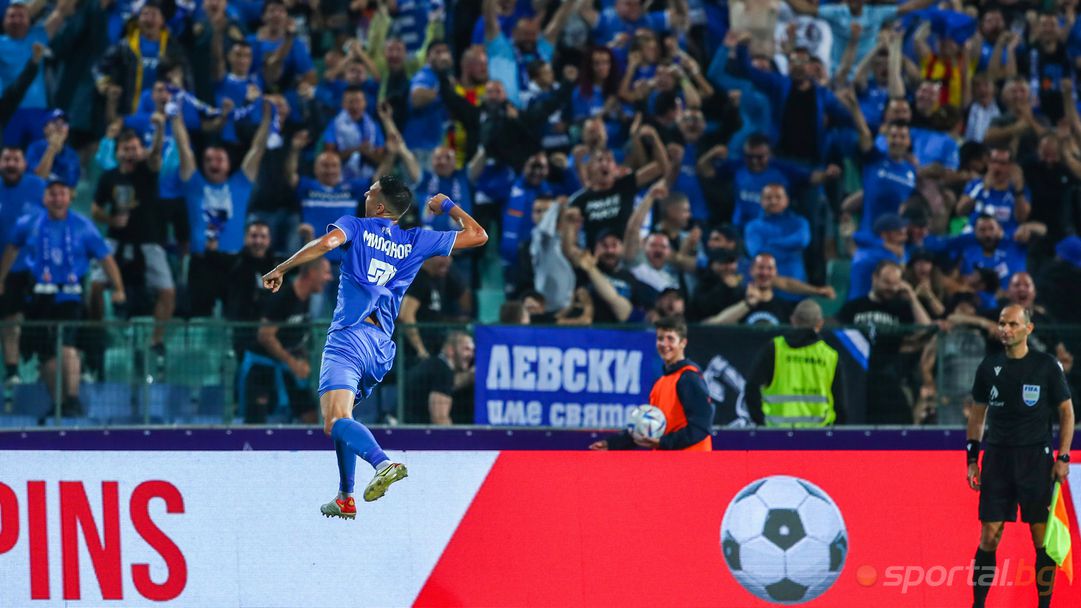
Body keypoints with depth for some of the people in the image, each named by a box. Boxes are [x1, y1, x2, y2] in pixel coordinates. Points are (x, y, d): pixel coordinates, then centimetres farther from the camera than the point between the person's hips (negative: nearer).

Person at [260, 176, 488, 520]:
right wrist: (447, 206, 35)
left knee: (335, 422, -20)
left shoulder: (356, 227, 5)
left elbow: (327, 243, -17)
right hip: (382, 347, 6)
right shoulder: (416, 242, 15)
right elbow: (477, 235, 20)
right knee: (342, 416, 25)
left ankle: (383, 464, -47)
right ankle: (345, 499, 20)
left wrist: (280, 270, -7)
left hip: (350, 336, -6)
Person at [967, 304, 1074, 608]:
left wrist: (1063, 458, -5)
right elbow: (977, 414, 16)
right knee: (989, 537, 0)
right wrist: (972, 458, 9)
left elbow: (1067, 412, 3)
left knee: (1042, 537, -1)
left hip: (1036, 458, -2)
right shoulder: (989, 366, 7)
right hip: (997, 457, 2)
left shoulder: (1046, 365, -2)